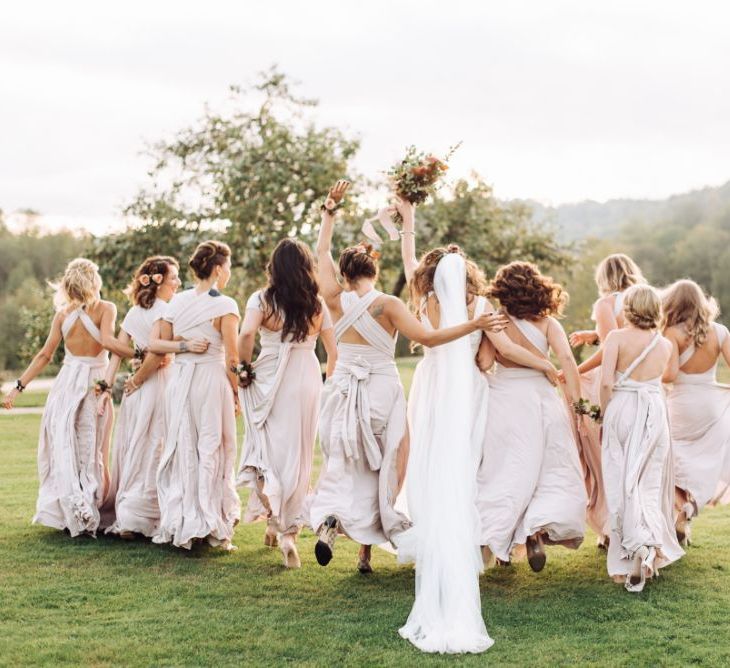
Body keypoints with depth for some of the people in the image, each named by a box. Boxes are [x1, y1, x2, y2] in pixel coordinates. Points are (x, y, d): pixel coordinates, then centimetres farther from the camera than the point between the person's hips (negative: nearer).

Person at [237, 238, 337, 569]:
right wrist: (328, 381, 23)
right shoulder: (317, 304, 5)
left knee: (270, 450, 10)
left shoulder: (262, 299, -3)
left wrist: (244, 368, -5)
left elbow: (246, 335, -20)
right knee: (299, 455, 11)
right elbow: (333, 352, 7)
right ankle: (290, 529, 17)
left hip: (271, 380, -2)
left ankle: (275, 522, -3)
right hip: (308, 379, 2)